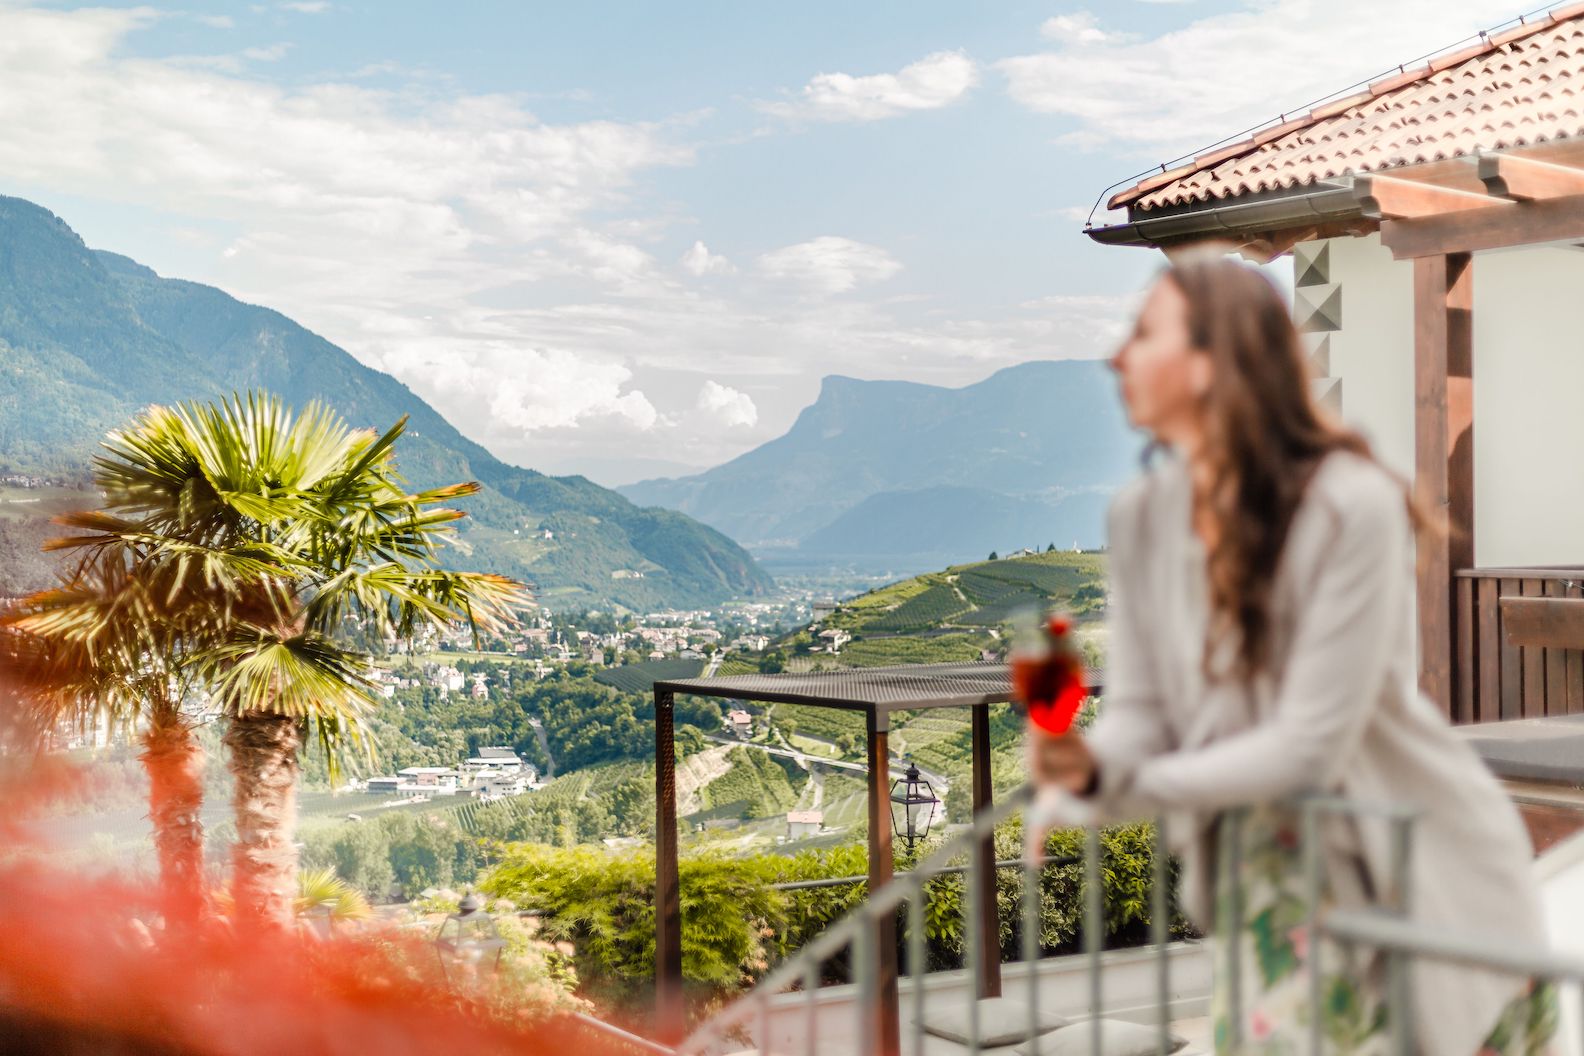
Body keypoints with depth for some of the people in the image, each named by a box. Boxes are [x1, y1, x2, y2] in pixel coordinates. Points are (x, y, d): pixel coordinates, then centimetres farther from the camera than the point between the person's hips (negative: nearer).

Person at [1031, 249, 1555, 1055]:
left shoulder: (1350, 506, -23)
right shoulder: (1141, 517, -5)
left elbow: (1310, 745, -24)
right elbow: (1139, 710, -4)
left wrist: (1122, 784, -22)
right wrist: (1089, 764, -27)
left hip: (1415, 871, -5)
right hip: (1261, 866, 5)